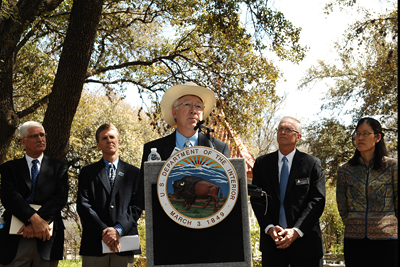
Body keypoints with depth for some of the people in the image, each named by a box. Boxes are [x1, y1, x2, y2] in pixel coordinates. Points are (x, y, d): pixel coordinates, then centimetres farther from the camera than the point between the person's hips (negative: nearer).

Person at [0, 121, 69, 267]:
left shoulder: (58, 167, 11)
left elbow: (60, 197, -3)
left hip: (47, 238, 0)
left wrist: (34, 223, -16)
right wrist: (34, 219, -21)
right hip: (16, 240, 0)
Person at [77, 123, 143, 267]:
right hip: (94, 243, 0)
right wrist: (104, 231, -11)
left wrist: (118, 229, -12)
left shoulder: (134, 173, 13)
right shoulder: (87, 172, 12)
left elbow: (137, 206, 3)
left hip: (124, 243, 0)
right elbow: (83, 206, 1)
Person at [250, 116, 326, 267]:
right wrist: (269, 227, -11)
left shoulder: (312, 164, 1)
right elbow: (256, 199, 3)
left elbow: (317, 200, -5)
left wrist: (296, 231, -14)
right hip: (271, 240, 1)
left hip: (304, 240, -1)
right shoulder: (262, 163, 7)